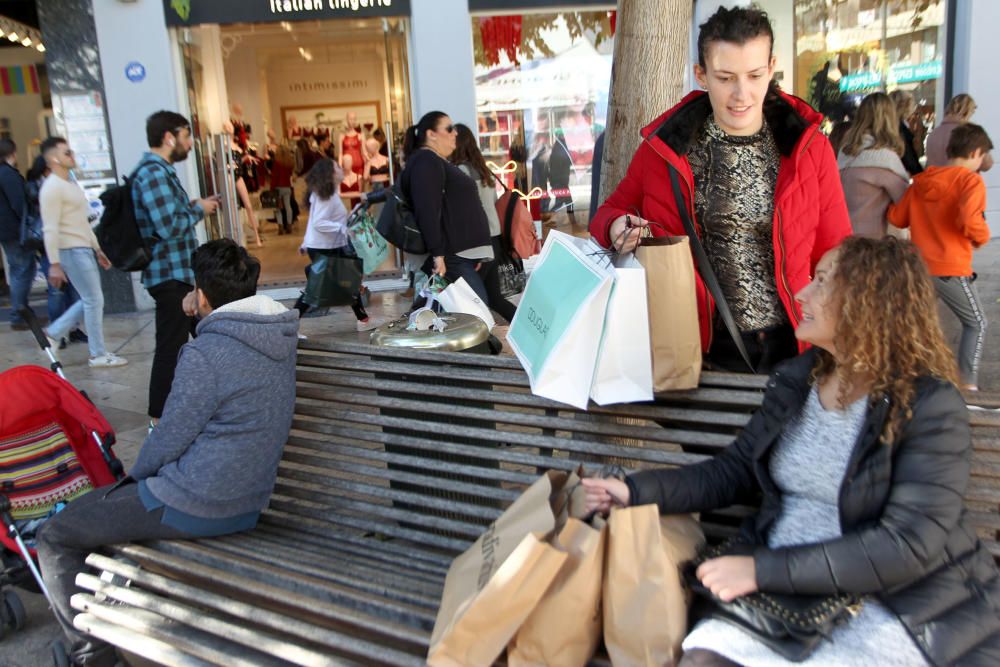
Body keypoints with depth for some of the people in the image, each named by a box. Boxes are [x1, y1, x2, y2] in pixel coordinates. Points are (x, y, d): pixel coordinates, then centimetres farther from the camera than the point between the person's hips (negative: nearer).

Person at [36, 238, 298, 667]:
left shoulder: (205, 353, -24)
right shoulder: (282, 338, 1)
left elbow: (169, 439, -16)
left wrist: (136, 474, 4)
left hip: (193, 508, -9)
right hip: (248, 506, 9)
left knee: (55, 539, 10)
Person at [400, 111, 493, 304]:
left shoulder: (439, 163, 26)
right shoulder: (426, 161, -7)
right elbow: (427, 210, -20)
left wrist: (475, 255, 28)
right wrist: (438, 254, -26)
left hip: (462, 254, 10)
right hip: (451, 257, -10)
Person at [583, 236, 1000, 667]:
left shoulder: (931, 407, -12)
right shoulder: (797, 379, 6)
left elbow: (907, 546, -19)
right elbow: (734, 472, 10)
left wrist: (764, 570, -23)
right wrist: (637, 491, -2)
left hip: (899, 606, -4)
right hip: (788, 593, 4)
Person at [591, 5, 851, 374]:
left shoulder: (809, 148, -4)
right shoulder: (664, 147, -5)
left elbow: (834, 259, 2)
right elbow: (612, 210, 9)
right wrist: (618, 227, -15)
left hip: (792, 350, 1)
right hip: (700, 350, -1)